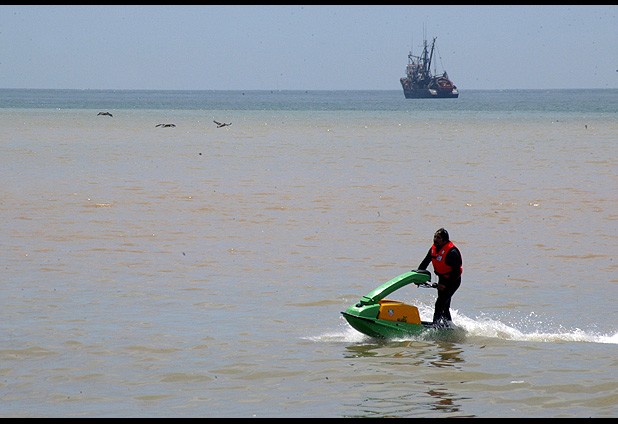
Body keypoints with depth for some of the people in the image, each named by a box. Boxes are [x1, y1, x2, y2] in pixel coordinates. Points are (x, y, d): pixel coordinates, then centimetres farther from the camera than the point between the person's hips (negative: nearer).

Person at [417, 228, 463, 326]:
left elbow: (456, 271, -24)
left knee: (440, 303, -16)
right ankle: (448, 324, 26)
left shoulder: (452, 252, -24)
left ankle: (436, 325, -15)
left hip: (453, 281, -8)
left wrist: (446, 285, -25)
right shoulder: (433, 249, 0)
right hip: (442, 279, 8)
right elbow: (424, 263, 10)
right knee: (444, 305, 14)